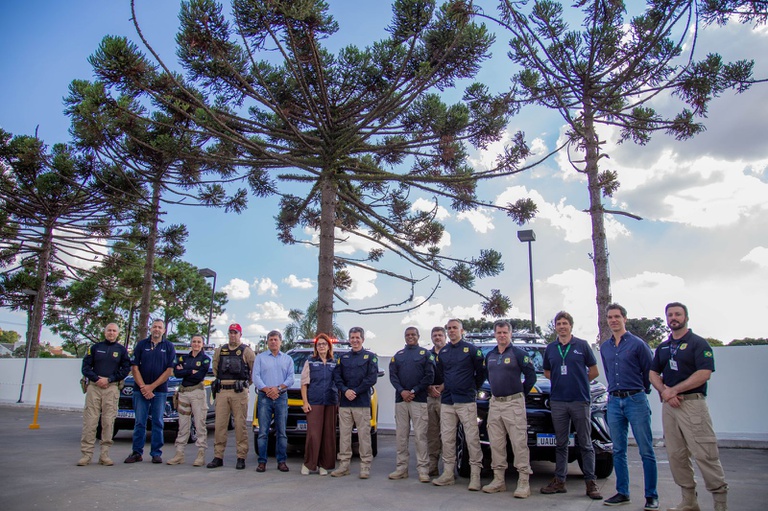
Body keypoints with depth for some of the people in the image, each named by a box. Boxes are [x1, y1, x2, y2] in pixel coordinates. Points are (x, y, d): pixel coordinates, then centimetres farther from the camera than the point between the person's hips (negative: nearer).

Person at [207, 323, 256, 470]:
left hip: (239, 392, -4)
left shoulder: (246, 351, 3)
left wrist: (246, 383, 6)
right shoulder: (220, 351, 15)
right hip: (222, 391, 4)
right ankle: (218, 457, 11)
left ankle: (241, 458, 3)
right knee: (220, 424, 3)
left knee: (240, 425, -2)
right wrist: (221, 381, 15)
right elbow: (215, 368, 25)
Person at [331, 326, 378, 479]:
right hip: (344, 402, 3)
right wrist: (345, 390, -10)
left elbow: (372, 378, -5)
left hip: (362, 402, -3)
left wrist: (355, 392, -11)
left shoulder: (370, 357, 5)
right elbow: (337, 376, 7)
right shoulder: (343, 358, 15)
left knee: (364, 435, -3)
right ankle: (343, 465, 13)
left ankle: (365, 466, 4)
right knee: (344, 434, 5)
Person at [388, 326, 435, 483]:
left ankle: (423, 469, 0)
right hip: (400, 399, 3)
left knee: (420, 435, -5)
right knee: (401, 435, 6)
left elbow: (430, 376, -3)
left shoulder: (425, 354, 6)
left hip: (419, 399, -3)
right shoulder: (397, 355, 15)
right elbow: (392, 375, 6)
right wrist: (402, 391, -11)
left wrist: (414, 391, -11)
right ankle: (401, 468, 13)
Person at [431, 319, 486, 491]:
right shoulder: (442, 352, 13)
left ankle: (475, 475, 1)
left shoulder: (471, 349, -2)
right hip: (446, 402, 5)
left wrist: (473, 389, 6)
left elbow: (481, 371, 3)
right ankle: (448, 473, 15)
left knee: (472, 437, -5)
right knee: (447, 438, 7)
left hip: (466, 401, -5)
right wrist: (442, 387, 14)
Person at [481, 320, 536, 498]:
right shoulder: (490, 355, 13)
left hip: (513, 402, -6)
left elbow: (531, 375, -4)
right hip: (494, 403, 6)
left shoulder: (518, 353, -4)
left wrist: (522, 392, 0)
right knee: (496, 443, 8)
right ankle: (498, 479, 16)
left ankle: (524, 482, -2)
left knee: (519, 442, -7)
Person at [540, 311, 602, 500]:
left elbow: (594, 371, 5)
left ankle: (591, 482, 9)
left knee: (585, 443, 2)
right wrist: (561, 382, 7)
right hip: (558, 401, 3)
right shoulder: (550, 348, 10)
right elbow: (546, 373, 20)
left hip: (580, 400, -3)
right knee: (561, 444, 10)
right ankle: (559, 481, 16)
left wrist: (577, 383, 4)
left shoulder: (582, 345, 1)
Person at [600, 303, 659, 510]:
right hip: (614, 402, 5)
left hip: (636, 400, -5)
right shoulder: (604, 347, 13)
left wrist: (640, 391, 10)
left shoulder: (637, 344, -3)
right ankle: (622, 493, 18)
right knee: (618, 451, 9)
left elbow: (649, 371, 3)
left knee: (646, 451, -2)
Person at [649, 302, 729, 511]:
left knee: (705, 454, -8)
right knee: (676, 455, 7)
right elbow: (653, 374, 15)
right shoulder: (663, 347, 17)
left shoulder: (699, 343, -2)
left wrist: (674, 390, -13)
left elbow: (704, 374, -12)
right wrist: (665, 391, -5)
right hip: (668, 405, 6)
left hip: (692, 403, -6)